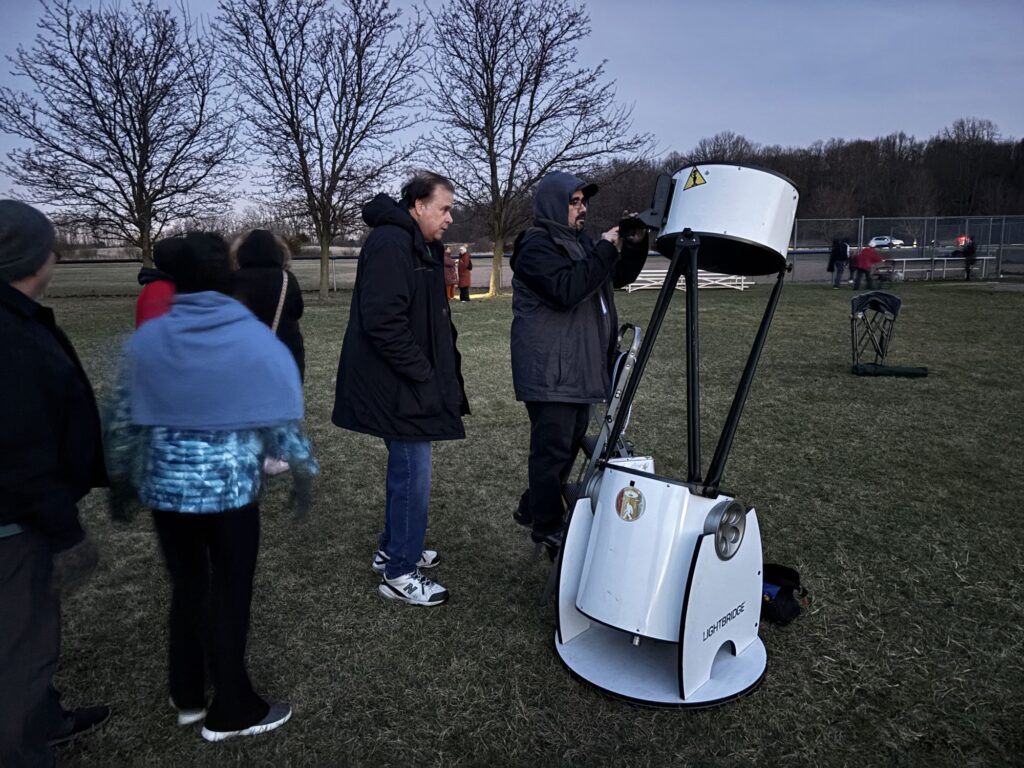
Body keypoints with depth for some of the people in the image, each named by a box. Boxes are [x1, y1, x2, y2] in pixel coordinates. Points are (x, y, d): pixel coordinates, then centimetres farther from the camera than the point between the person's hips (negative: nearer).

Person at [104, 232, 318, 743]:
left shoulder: (147, 339, 1)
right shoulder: (254, 338, -8)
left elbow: (121, 420, 6)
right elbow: (282, 416, -7)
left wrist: (119, 480, 18)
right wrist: (303, 473, 3)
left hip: (165, 487, 4)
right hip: (231, 488, -3)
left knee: (187, 587, 20)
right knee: (229, 595, 9)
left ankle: (187, 696, 34)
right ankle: (231, 711, 24)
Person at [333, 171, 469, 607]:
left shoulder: (422, 246, 17)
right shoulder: (390, 243, -17)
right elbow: (382, 321, -26)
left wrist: (441, 369, 14)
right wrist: (422, 374, -20)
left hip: (406, 388, 11)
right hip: (398, 389, -11)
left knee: (406, 468, 19)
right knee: (413, 473, -4)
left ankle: (392, 550, 35)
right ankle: (399, 573, 9)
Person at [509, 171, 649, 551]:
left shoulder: (580, 241, 17)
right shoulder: (537, 246, -12)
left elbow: (619, 276, 21)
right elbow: (565, 290, -27)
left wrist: (635, 245, 3)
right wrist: (604, 250, -23)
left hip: (579, 368, 10)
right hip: (550, 371, -10)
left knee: (571, 441, 19)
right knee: (553, 447, -2)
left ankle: (532, 508, 34)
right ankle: (547, 526, 12)